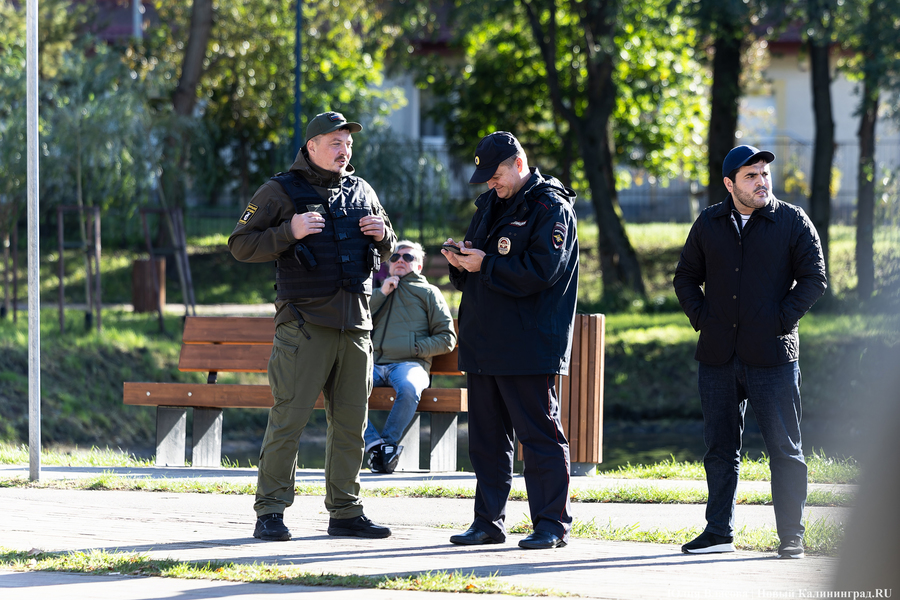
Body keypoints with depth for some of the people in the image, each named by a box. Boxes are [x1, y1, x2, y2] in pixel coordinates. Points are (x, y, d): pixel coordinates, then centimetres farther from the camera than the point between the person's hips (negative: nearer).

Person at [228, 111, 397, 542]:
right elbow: (241, 244, -3)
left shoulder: (361, 191, 16)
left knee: (351, 422, 7)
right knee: (288, 419, -7)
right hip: (305, 324, -6)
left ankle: (345, 512, 15)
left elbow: (387, 247, 28)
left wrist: (382, 235, 4)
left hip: (355, 326, 6)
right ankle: (270, 513, -3)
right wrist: (289, 232, -17)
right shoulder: (281, 191, 0)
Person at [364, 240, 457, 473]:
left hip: (408, 364, -3)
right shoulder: (379, 290, 29)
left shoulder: (428, 292, 18)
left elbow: (447, 338, 12)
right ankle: (374, 443, -25)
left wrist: (416, 348, -4)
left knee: (409, 389, -39)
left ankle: (388, 441, -20)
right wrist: (381, 294, 7)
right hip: (374, 364, 3)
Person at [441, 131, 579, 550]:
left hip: (529, 347, -8)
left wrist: (485, 265, -16)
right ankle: (488, 522, 16)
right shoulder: (490, 204, 18)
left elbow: (541, 271, -19)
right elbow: (472, 276, 22)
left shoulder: (551, 208, -7)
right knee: (486, 436, 10)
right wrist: (461, 261, -1)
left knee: (539, 434, -4)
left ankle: (552, 523, 0)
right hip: (483, 342, 8)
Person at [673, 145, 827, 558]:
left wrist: (781, 320, -9)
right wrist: (701, 318, 3)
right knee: (720, 448, 9)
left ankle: (791, 537, 3)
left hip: (772, 354, -3)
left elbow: (814, 279, -1)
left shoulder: (793, 222, 0)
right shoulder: (709, 224, 9)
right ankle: (719, 532, 17)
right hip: (718, 354, 3)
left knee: (784, 449, -2)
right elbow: (685, 277, 17)